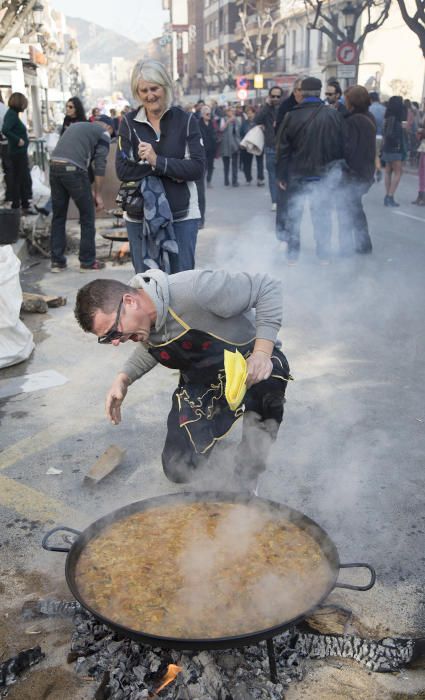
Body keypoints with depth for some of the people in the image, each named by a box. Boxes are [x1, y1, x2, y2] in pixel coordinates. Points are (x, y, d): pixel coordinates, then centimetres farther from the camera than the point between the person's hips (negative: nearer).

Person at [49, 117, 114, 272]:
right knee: (87, 216, 8)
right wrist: (98, 194, 4)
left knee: (58, 216, 14)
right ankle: (87, 261, 13)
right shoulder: (104, 133, 10)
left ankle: (57, 261, 17)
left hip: (54, 165, 6)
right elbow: (99, 166, 0)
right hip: (73, 169, -6)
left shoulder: (76, 125, 29)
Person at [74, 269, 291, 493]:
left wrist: (262, 352, -37)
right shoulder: (140, 322, -12)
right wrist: (124, 377, -7)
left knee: (267, 383, -42)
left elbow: (266, 287, -27)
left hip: (250, 364, -5)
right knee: (178, 470, -1)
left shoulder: (195, 290, -36)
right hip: (200, 381, 5)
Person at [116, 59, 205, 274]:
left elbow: (197, 168, -7)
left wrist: (158, 161, -19)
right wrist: (172, 171, -13)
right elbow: (123, 170, -6)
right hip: (140, 216, 1)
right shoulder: (129, 123, 3)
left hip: (181, 215, -1)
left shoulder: (186, 120, 1)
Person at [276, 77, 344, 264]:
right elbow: (341, 146, -1)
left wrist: (282, 175, 1)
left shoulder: (291, 116, -9)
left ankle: (292, 254, 14)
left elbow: (284, 148, -6)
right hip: (323, 173, 1)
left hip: (297, 174, -1)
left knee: (294, 214, 11)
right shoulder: (333, 115, -6)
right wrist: (336, 171, 9)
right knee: (322, 214, 12)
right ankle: (324, 255, 17)